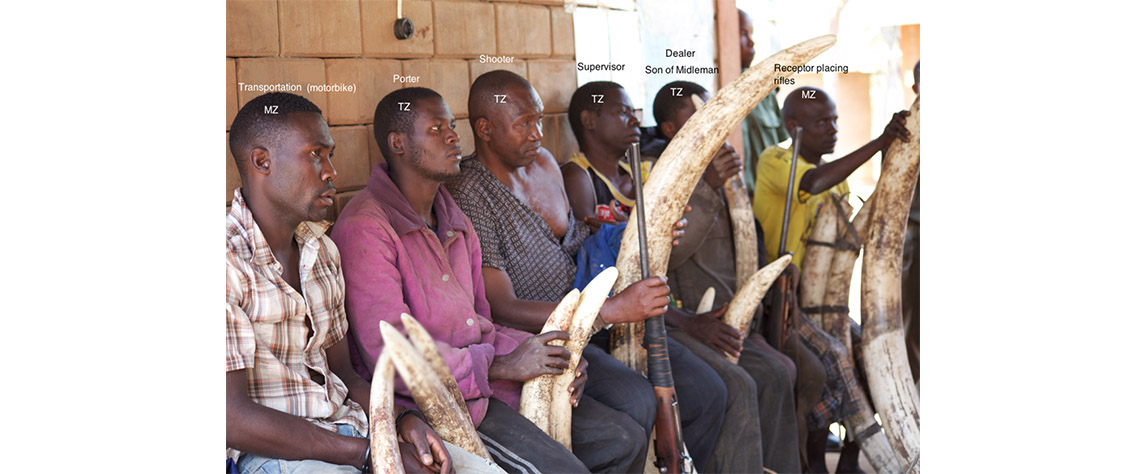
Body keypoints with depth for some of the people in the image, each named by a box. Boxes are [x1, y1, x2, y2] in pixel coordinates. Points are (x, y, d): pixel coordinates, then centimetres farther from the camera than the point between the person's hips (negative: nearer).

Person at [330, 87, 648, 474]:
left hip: (485, 380, 9)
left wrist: (540, 356, 0)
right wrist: (503, 366, -18)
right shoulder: (365, 228, -13)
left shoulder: (456, 224, 17)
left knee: (624, 440, 1)